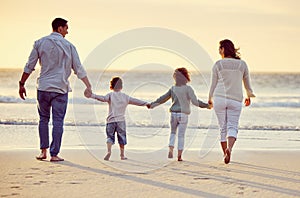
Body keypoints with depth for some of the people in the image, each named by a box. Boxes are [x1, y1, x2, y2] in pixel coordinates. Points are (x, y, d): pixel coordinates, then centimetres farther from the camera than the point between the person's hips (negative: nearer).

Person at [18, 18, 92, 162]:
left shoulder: (40, 43, 4)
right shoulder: (68, 46, 1)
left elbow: (29, 66, 4)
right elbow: (78, 69, -1)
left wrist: (22, 84, 10)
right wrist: (88, 86, 2)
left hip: (43, 87, 2)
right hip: (60, 88, -2)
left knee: (43, 119, 15)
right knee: (58, 121, 1)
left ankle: (43, 151, 11)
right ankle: (54, 154, 0)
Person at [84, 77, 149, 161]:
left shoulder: (110, 95, -1)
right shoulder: (125, 97, 7)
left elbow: (103, 98, -19)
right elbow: (136, 101, 10)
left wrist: (92, 95, -28)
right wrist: (146, 103, 20)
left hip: (111, 120, -1)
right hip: (121, 120, 1)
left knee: (110, 137, 4)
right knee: (122, 138, 11)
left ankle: (109, 150, -19)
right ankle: (122, 155, 15)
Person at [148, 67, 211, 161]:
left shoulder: (173, 88, 4)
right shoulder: (188, 88, -8)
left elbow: (162, 99, 12)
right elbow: (195, 102, -14)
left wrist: (152, 104, 24)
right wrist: (206, 105, -5)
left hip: (174, 114, 3)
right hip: (183, 115, -3)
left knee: (173, 133, 21)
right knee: (181, 135, 4)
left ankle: (171, 150, 2)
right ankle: (179, 156, 1)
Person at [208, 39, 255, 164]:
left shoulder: (218, 64, -1)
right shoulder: (242, 64, 4)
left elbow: (213, 84, 3)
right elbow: (247, 83, 15)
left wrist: (209, 99, 19)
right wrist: (249, 96, 32)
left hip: (219, 98, 0)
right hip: (235, 100, 0)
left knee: (223, 128, 10)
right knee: (232, 127, -1)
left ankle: (225, 154, 12)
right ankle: (229, 148, -28)